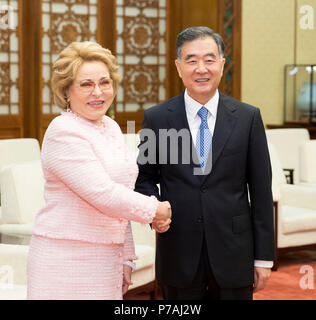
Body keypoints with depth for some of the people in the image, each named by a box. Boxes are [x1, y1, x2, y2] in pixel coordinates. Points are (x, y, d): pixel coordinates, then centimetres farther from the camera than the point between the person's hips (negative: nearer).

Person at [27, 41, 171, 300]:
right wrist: (155, 210, -7)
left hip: (106, 259, 8)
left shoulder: (111, 128, 12)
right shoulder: (64, 132, -13)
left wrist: (126, 257, 17)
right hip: (65, 258, -7)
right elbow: (103, 195, -20)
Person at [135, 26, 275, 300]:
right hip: (178, 254, 0)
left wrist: (264, 257, -1)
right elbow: (145, 178, 9)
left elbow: (260, 190, 1)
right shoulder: (156, 118, 0)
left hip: (233, 254, 0)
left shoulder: (248, 117, 0)